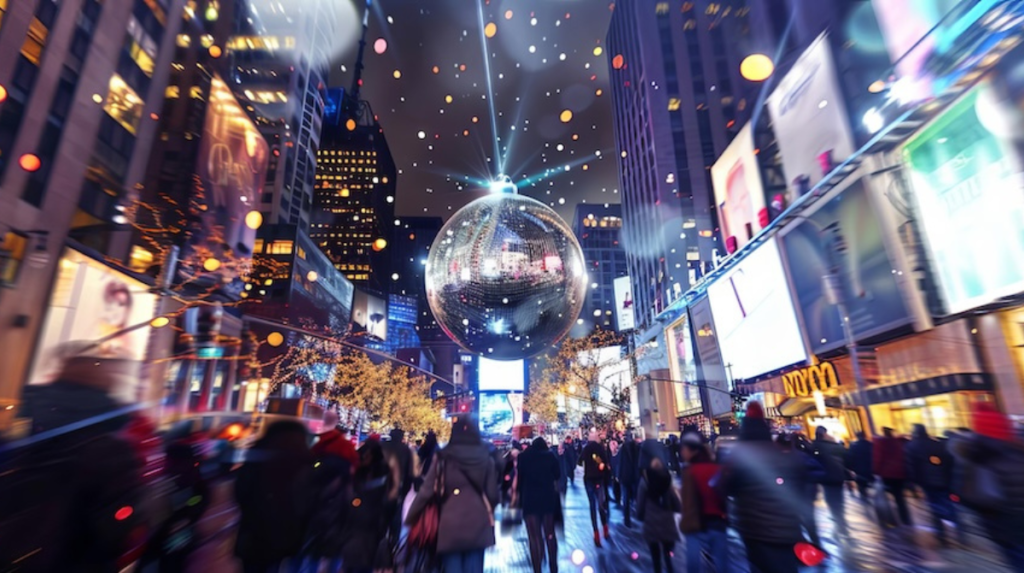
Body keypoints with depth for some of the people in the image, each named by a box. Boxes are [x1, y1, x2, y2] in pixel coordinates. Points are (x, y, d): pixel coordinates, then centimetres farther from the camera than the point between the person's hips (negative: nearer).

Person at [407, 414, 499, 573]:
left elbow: (426, 491, -4)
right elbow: (493, 493, 3)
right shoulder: (485, 457, 0)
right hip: (478, 523, 2)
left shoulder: (445, 457, -5)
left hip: (451, 524, -1)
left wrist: (410, 518, 9)